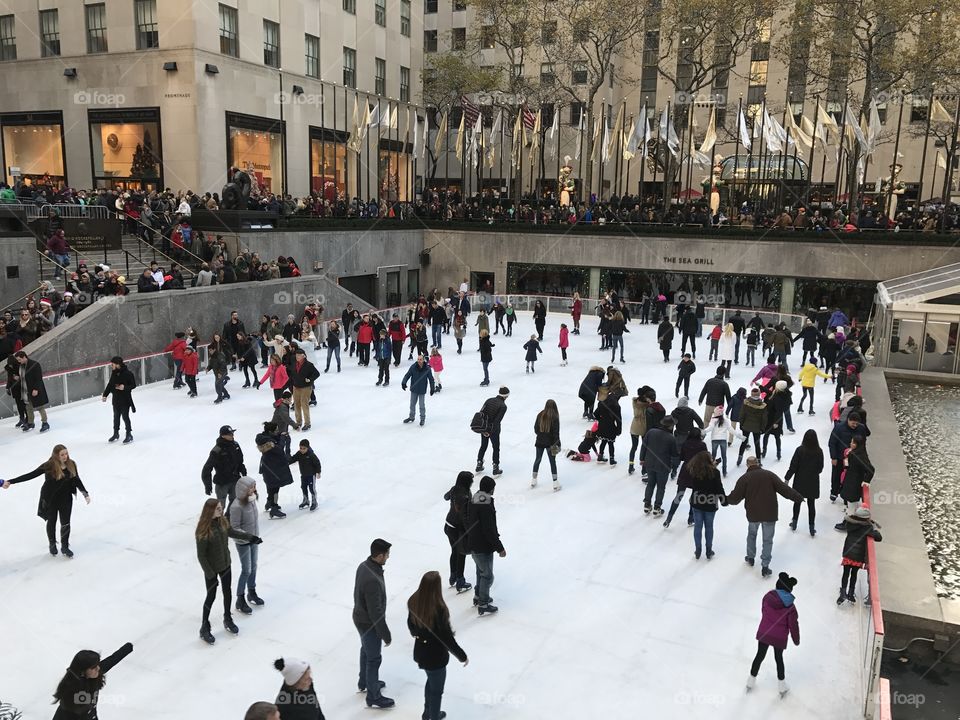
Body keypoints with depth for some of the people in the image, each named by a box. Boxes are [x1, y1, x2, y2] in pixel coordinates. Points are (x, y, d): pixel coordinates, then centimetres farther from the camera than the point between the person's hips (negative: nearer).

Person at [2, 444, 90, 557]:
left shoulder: (71, 464, -9)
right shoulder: (49, 466, -20)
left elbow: (76, 480, 3)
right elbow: (31, 475, -19)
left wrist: (85, 493, 4)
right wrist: (10, 482, -22)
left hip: (66, 498, 2)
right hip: (50, 499, -2)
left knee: (66, 523, 7)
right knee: (51, 521, 17)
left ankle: (65, 547, 25)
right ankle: (52, 544, 40)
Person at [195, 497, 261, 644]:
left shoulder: (222, 521, -10)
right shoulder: (203, 530, -29)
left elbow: (232, 532, 11)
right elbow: (201, 555, -22)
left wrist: (250, 537, 17)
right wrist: (210, 574, -18)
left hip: (225, 564, 6)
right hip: (212, 568, -6)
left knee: (227, 592, 19)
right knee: (211, 596, 10)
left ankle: (228, 619, 41)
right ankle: (205, 628, 30)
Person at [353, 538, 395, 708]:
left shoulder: (363, 566, -8)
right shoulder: (372, 580, -37)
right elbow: (376, 612, -30)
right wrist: (386, 635, -18)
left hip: (360, 618, 9)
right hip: (369, 624, -9)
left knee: (366, 651, 28)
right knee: (373, 659, 10)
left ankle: (364, 683, 50)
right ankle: (373, 697, 28)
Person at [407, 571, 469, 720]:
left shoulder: (414, 601, -13)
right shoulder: (438, 609, -33)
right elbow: (446, 637, -24)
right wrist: (462, 656, -10)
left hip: (420, 652, 7)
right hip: (435, 656, -7)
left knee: (431, 682, 32)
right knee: (436, 690, 18)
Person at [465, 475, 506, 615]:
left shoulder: (473, 500, 1)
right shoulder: (486, 506, -28)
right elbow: (489, 530, -27)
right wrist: (500, 548, -19)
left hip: (473, 544, 9)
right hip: (483, 547, -9)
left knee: (481, 571, 26)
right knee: (487, 576, 6)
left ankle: (478, 596, 41)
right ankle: (483, 605, 16)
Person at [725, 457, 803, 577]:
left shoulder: (744, 478, -7)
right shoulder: (769, 475, -3)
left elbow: (735, 497, -7)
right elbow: (784, 488, -4)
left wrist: (726, 499, 13)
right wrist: (798, 497, 6)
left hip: (753, 514, 0)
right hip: (770, 513, 0)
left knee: (751, 535, 26)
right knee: (768, 540, 9)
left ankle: (750, 558, 38)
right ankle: (765, 567, 8)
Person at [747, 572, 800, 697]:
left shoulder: (768, 597, -13)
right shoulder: (790, 607, -21)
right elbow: (793, 625, -13)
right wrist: (796, 640, 5)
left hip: (763, 633, 2)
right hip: (780, 638, -2)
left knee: (760, 656, 19)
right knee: (779, 658, 20)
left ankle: (751, 682, 32)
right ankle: (781, 685, 35)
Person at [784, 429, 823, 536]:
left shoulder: (800, 450, -17)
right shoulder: (819, 451, -11)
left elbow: (793, 466, -13)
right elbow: (820, 468, -1)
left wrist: (787, 478, -2)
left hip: (800, 481, -1)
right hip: (813, 482, 1)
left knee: (797, 501, 16)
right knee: (811, 504, 10)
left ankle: (794, 523, 26)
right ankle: (812, 528, 13)